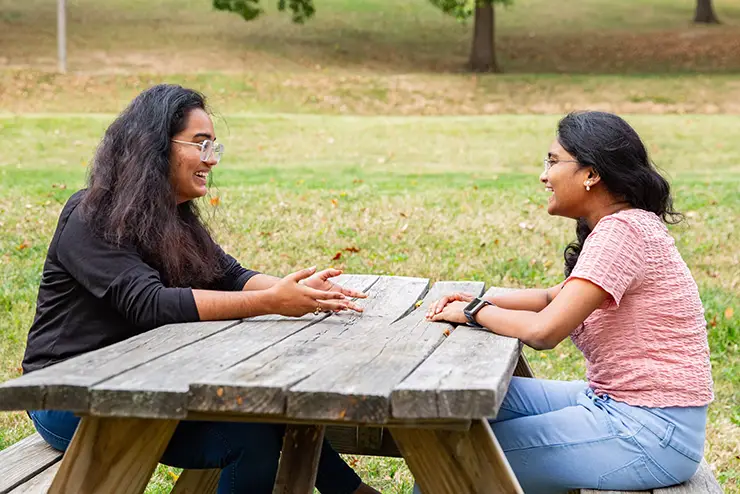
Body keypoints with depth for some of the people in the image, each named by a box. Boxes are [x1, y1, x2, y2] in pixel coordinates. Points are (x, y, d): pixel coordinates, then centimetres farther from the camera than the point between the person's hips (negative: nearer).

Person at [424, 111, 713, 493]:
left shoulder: (622, 231, -20)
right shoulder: (617, 226, 11)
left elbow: (543, 331, -25)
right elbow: (557, 297, 20)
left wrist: (473, 313, -8)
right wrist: (482, 303, 5)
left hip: (650, 432, -10)